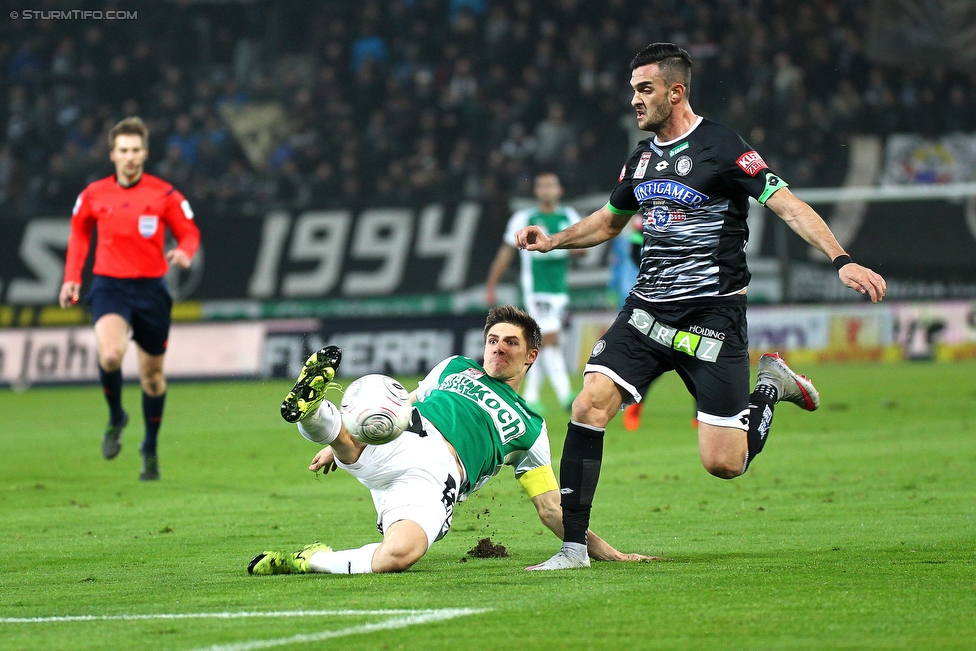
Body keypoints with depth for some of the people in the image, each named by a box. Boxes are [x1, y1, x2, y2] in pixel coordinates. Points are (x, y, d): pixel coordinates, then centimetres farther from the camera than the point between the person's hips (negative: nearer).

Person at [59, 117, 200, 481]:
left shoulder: (164, 195, -3)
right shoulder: (93, 196, 2)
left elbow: (189, 233, 4)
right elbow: (79, 234, 17)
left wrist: (184, 253, -20)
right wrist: (72, 279, 8)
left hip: (150, 289, 0)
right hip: (109, 287, 0)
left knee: (152, 373, 10)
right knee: (110, 353, -28)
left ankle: (151, 448, 30)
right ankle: (115, 418, 0)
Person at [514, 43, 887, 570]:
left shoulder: (720, 148, -10)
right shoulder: (642, 157, 12)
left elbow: (789, 206, -14)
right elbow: (611, 219, 31)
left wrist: (842, 260, -27)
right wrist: (553, 240, 17)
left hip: (712, 314, -6)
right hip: (647, 309, 6)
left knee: (723, 463, -9)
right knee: (589, 405, -15)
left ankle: (770, 387, 22)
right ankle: (573, 546, -9)